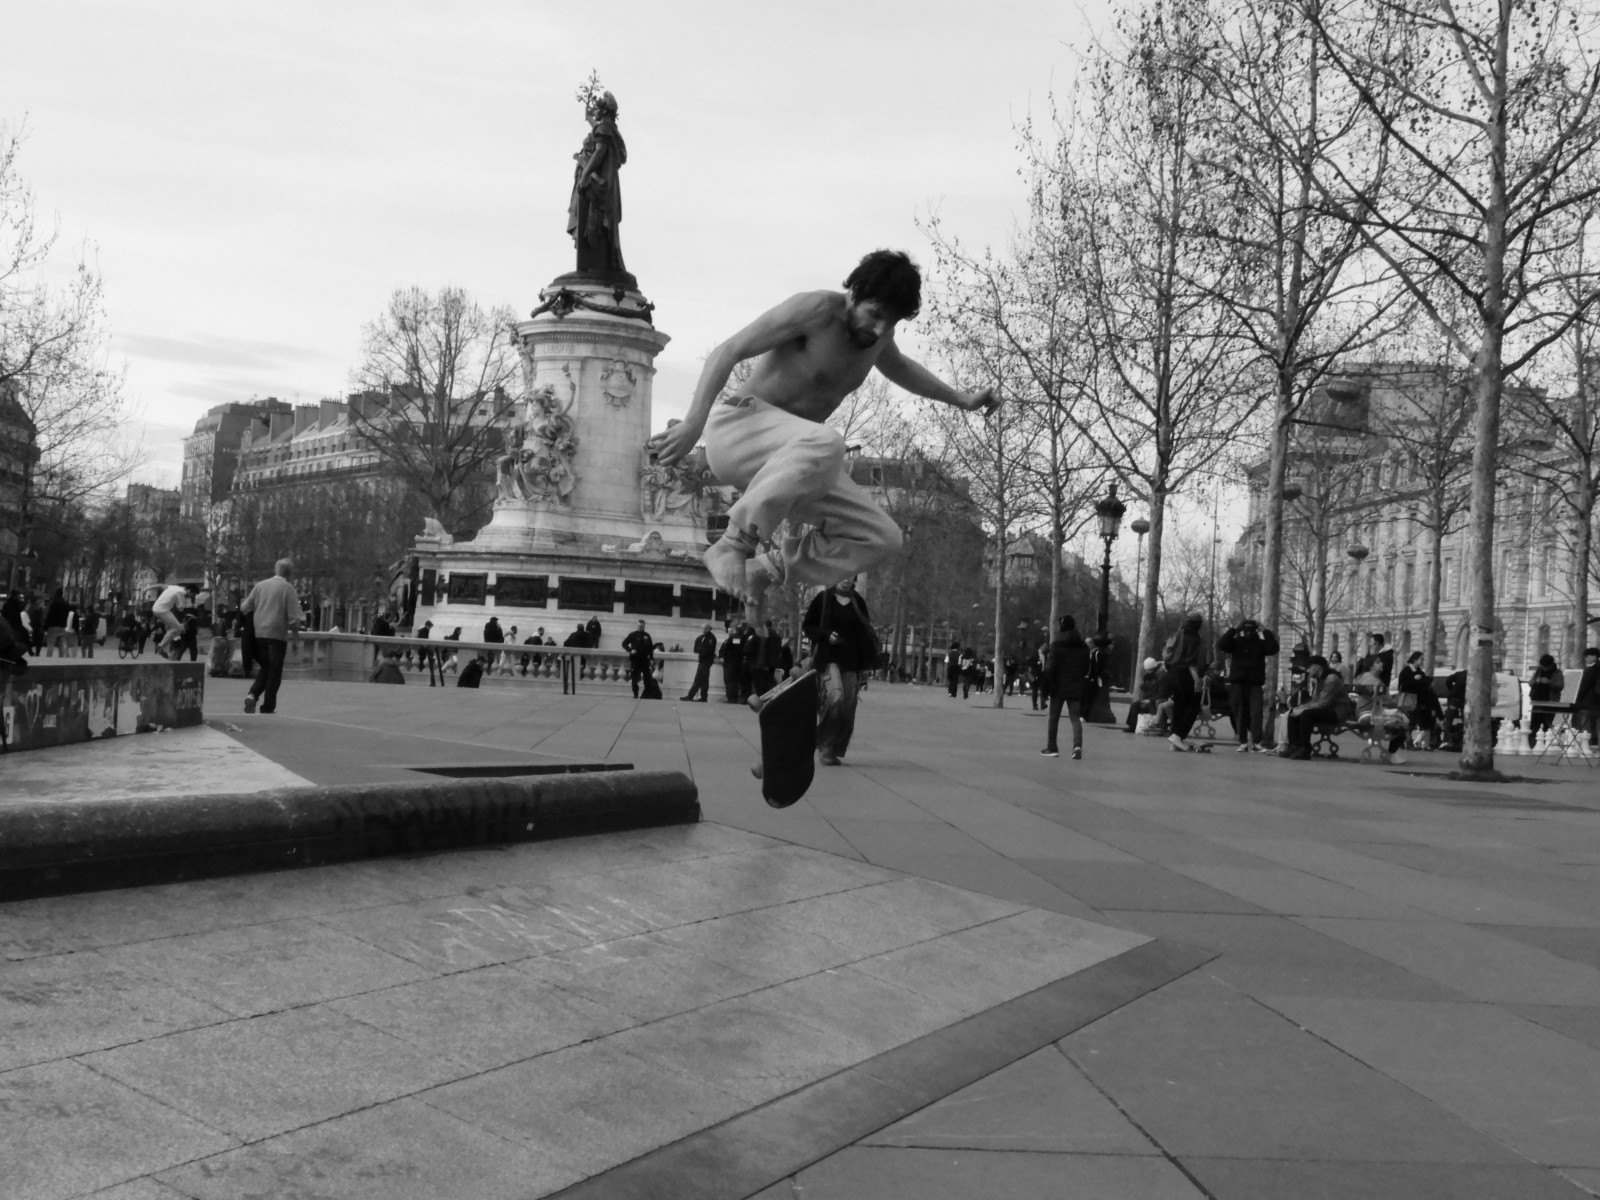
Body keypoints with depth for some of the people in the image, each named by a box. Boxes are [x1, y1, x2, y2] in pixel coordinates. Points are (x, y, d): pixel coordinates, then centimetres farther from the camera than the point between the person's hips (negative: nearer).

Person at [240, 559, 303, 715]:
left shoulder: (260, 585, 7)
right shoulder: (288, 588, -5)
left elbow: (244, 608, 10)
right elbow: (294, 616, -9)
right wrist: (296, 627, 10)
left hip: (259, 633, 4)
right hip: (278, 633, -4)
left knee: (265, 667, 19)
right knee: (275, 670, 5)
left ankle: (253, 694, -2)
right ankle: (268, 707, 7)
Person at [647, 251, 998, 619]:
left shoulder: (878, 333, 9)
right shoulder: (814, 311, -15)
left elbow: (899, 367, 35)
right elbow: (727, 352, -20)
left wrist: (961, 400, 36)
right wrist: (693, 423, -31)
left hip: (790, 459, 8)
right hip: (738, 427, -8)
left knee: (881, 537, -4)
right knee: (824, 442, -41)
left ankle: (761, 571, -1)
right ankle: (732, 545, -30)